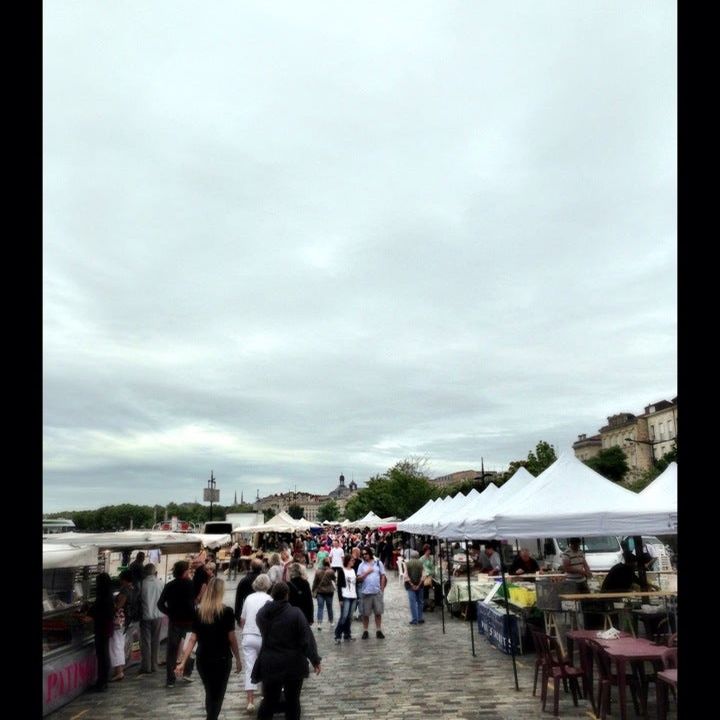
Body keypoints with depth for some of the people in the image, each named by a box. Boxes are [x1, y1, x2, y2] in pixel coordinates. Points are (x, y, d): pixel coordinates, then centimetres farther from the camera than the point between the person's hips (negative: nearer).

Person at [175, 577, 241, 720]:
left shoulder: (199, 612, 0)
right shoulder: (227, 611, -11)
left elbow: (192, 639, -3)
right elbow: (231, 639, -8)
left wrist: (182, 662, 0)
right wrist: (238, 659, 3)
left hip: (203, 660, 4)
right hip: (221, 660, -4)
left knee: (209, 693, 22)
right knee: (217, 695, 8)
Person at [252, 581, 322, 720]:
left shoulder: (262, 612, -2)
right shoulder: (296, 613, -13)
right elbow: (307, 638, -14)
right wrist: (315, 659, -9)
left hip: (270, 664, 2)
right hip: (293, 664, -2)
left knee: (269, 701, 12)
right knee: (292, 701, 13)